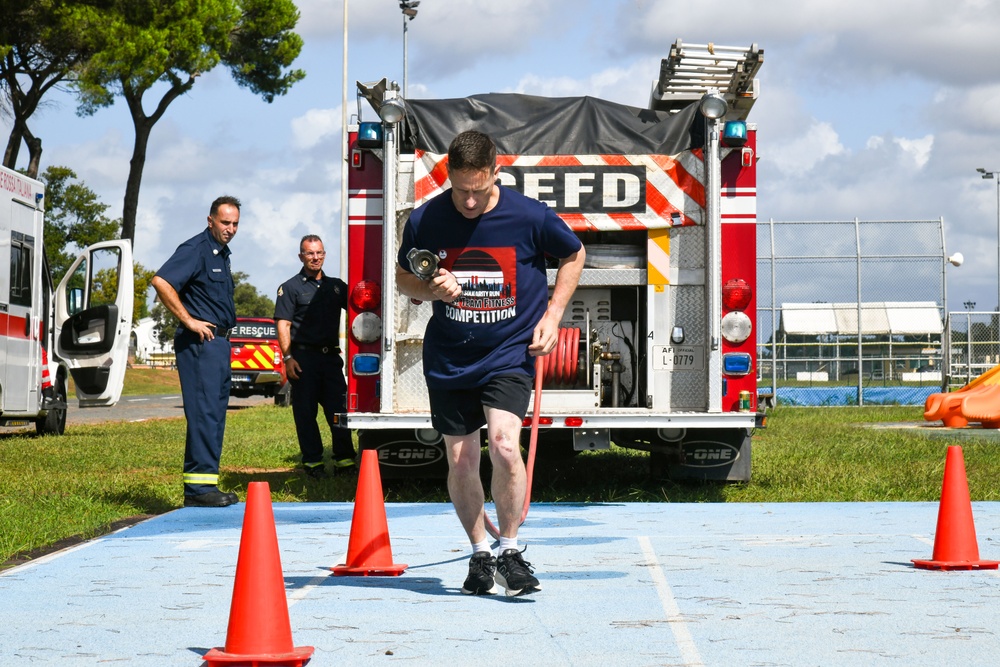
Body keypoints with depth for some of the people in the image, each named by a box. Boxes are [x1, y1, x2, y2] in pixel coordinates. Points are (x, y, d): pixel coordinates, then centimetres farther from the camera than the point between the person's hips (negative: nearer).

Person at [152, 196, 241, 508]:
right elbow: (161, 282, -24)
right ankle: (198, 489, -13)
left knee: (214, 415, 10)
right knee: (203, 413, -12)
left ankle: (204, 487, 14)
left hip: (218, 342, 10)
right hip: (200, 342, -10)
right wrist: (188, 321, -20)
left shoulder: (221, 253, 19)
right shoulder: (196, 249, -11)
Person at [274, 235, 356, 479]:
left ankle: (344, 459, 4)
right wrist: (288, 358, -14)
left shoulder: (336, 286, 15)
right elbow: (283, 325, -4)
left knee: (339, 408, 1)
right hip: (304, 356, -4)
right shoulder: (291, 287, 2)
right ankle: (312, 462, 5)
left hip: (331, 357, 4)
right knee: (305, 412, 0)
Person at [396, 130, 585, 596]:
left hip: (510, 352, -2)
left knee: (504, 443, -21)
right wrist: (432, 290, -14)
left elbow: (574, 255, 8)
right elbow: (403, 278, 9)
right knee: (460, 462, 5)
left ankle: (509, 550, -3)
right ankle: (480, 554, 26)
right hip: (448, 359, 2)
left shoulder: (529, 217, -12)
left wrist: (552, 316, -1)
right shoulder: (424, 221, -9)